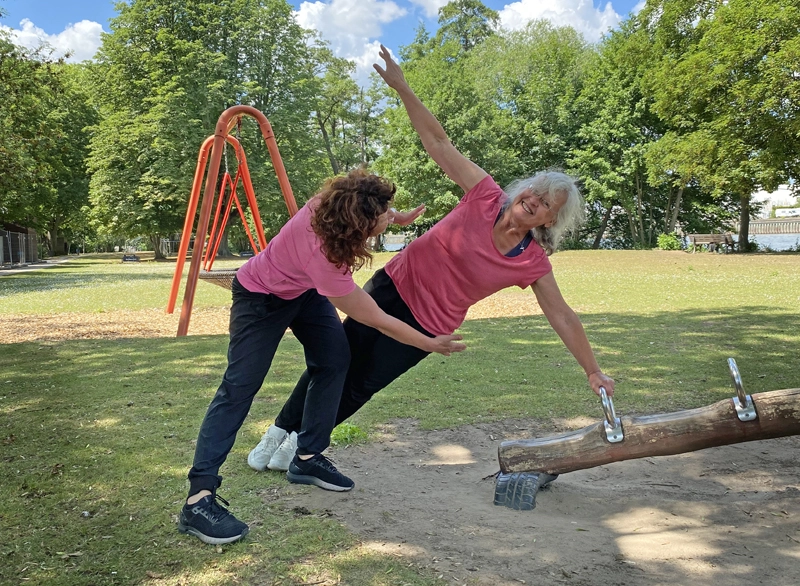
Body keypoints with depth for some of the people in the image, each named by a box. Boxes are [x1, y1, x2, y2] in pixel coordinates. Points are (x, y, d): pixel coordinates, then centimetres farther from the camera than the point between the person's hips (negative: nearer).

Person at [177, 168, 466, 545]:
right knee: (240, 385, -15)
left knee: (334, 359, -2)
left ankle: (308, 458, 11)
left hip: (304, 289, 8)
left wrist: (400, 217, 1)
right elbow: (375, 320, -30)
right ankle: (199, 498, -14)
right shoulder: (322, 257, -42)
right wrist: (431, 344, -21)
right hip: (260, 297, -8)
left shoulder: (332, 203, -27)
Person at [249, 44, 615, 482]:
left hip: (426, 326, -1)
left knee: (360, 387, 3)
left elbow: (563, 318, -5)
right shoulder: (485, 196, -12)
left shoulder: (533, 265, -12)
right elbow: (437, 142, -13)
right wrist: (402, 88, -20)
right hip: (393, 286, 1)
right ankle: (280, 430, 26)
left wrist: (593, 371, -3)